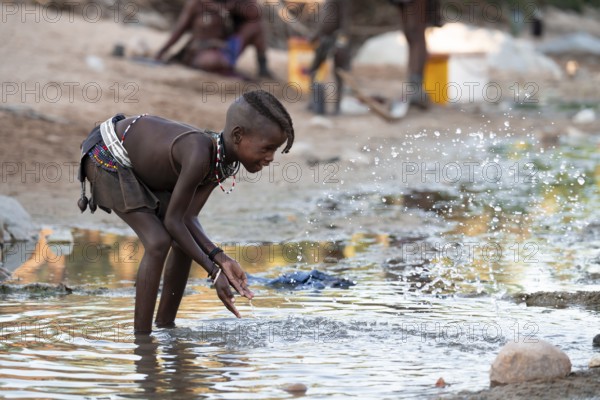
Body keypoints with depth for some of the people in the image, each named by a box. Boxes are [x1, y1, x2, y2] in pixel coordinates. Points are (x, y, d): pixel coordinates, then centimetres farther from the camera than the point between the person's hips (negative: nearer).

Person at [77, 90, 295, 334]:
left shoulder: (225, 161, -11)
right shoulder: (198, 155, -37)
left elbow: (187, 218, -11)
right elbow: (173, 221, -29)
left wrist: (221, 259, -23)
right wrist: (214, 272, -27)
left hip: (133, 162, 9)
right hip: (105, 157, -9)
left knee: (188, 240, 7)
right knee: (158, 242, -20)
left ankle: (165, 324, 19)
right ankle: (142, 338, -13)